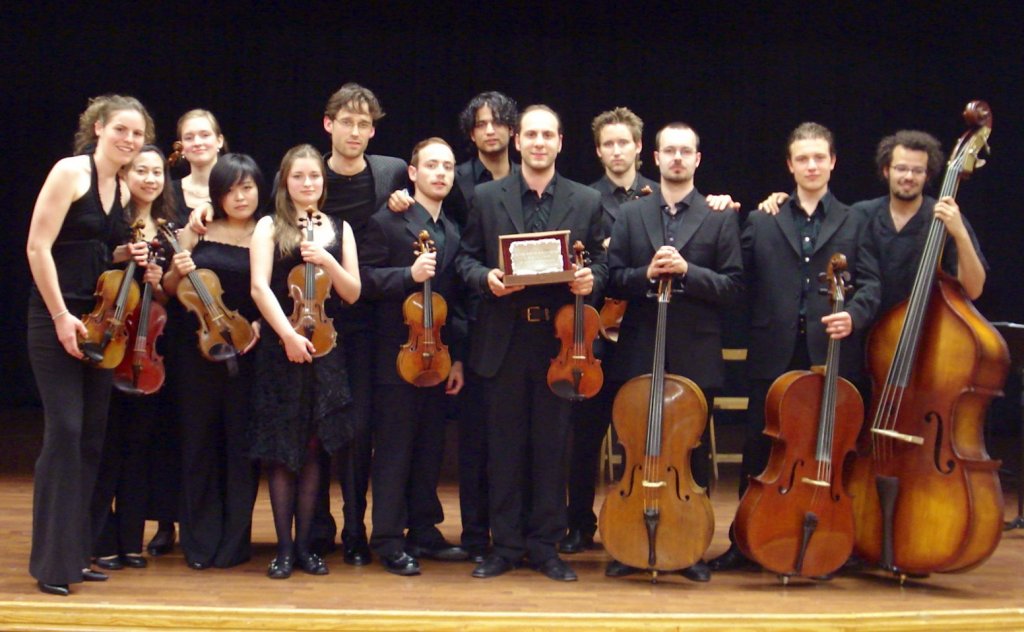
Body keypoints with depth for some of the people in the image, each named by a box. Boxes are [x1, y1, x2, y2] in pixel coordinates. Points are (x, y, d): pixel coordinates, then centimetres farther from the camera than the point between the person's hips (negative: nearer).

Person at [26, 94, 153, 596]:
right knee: (65, 430, -10)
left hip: (98, 319, 8)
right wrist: (60, 316, -17)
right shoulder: (71, 171, -9)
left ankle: (77, 553, 15)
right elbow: (38, 246, -14)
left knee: (92, 434, 7)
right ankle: (51, 561, -1)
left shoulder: (121, 189, 13)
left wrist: (126, 255, 2)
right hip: (57, 317, -8)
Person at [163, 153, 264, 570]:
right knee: (200, 442, 6)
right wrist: (177, 272, -11)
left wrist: (259, 325, -14)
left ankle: (234, 542, 15)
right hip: (198, 351, 1)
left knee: (241, 444, 3)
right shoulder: (197, 231, 5)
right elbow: (169, 289, 9)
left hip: (248, 353, -1)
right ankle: (200, 542, 15)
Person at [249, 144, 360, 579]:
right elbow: (260, 287, -9)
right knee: (282, 451, -1)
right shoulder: (269, 228, 3)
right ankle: (283, 548, 4)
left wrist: (327, 261, -11)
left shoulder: (339, 229, 12)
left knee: (313, 448, 4)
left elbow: (353, 293, 6)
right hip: (280, 347, -2)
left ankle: (304, 544, 12)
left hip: (324, 349, 3)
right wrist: (288, 334, -20)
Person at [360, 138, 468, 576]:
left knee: (430, 450, 11)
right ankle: (389, 541, 3)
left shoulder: (453, 233, 13)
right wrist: (409, 274, -24)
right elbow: (364, 280, -10)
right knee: (394, 452, -2)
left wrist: (457, 357, 9)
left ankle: (424, 532, 20)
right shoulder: (386, 223, -4)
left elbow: (456, 299, 13)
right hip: (398, 356, -6)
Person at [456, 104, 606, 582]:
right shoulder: (487, 198, 6)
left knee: (551, 446, 5)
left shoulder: (586, 202, 7)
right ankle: (506, 545, 15)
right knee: (505, 447, 6)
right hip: (503, 340, 0)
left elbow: (598, 262, 10)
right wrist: (485, 277, -13)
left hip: (558, 339, 0)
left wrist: (590, 278, -12)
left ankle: (545, 546, 15)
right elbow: (466, 259, 8)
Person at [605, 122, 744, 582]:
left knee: (692, 452, 5)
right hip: (640, 353, 2)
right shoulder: (631, 215, 10)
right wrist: (646, 274, -13)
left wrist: (687, 271, -15)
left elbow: (733, 286, -2)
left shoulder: (719, 218, 4)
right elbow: (612, 280, 5)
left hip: (695, 355, -1)